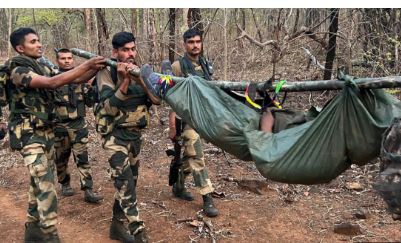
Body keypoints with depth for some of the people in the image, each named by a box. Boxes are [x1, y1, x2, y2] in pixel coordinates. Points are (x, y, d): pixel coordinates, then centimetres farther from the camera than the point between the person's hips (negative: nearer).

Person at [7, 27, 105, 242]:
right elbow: (53, 83, -28)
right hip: (29, 135, -8)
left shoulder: (42, 69, 11)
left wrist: (95, 68, -9)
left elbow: (72, 80, 6)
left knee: (39, 183, 14)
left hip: (46, 132, 8)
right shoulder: (18, 71, -15)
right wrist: (87, 65, -29)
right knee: (45, 185, -13)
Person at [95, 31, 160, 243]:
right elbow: (110, 108, -19)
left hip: (135, 134, 6)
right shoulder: (107, 73, -10)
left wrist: (140, 80, -22)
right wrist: (124, 82, -29)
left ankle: (117, 226, 28)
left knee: (129, 182, 13)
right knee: (126, 184, -12)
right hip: (115, 135, -6)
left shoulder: (141, 71, 5)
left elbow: (157, 99, -8)